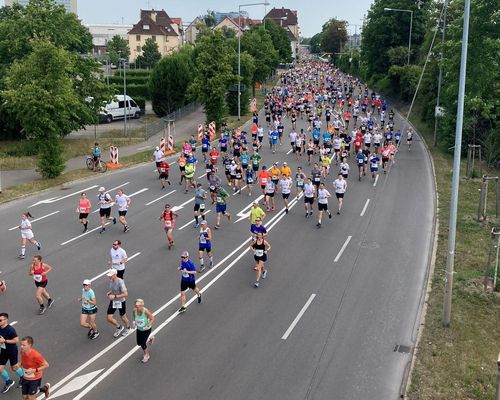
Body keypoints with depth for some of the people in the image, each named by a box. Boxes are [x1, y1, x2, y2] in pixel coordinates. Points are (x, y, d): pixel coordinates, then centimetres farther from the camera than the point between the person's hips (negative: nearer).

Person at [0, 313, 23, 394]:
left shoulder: (10, 329, -27)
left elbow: (16, 340, -26)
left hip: (12, 352, -6)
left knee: (14, 368, 13)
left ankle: (22, 377, 44)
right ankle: (8, 382, 31)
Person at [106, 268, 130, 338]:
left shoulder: (120, 282, -29)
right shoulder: (111, 280, -7)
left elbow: (126, 294, -30)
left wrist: (115, 296, -32)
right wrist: (109, 293, -4)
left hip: (121, 302, -6)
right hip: (113, 302, 6)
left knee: (122, 317, 15)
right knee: (109, 318, 3)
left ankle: (128, 328, 47)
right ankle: (119, 327, 31)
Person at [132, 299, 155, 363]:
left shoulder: (146, 311, -31)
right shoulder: (135, 310, -18)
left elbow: (152, 319, -19)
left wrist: (148, 326, -30)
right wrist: (134, 322, -10)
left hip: (146, 330, -5)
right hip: (139, 329, 5)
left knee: (143, 344, -6)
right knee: (139, 343, 15)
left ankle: (146, 356, 24)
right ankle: (149, 338, 47)